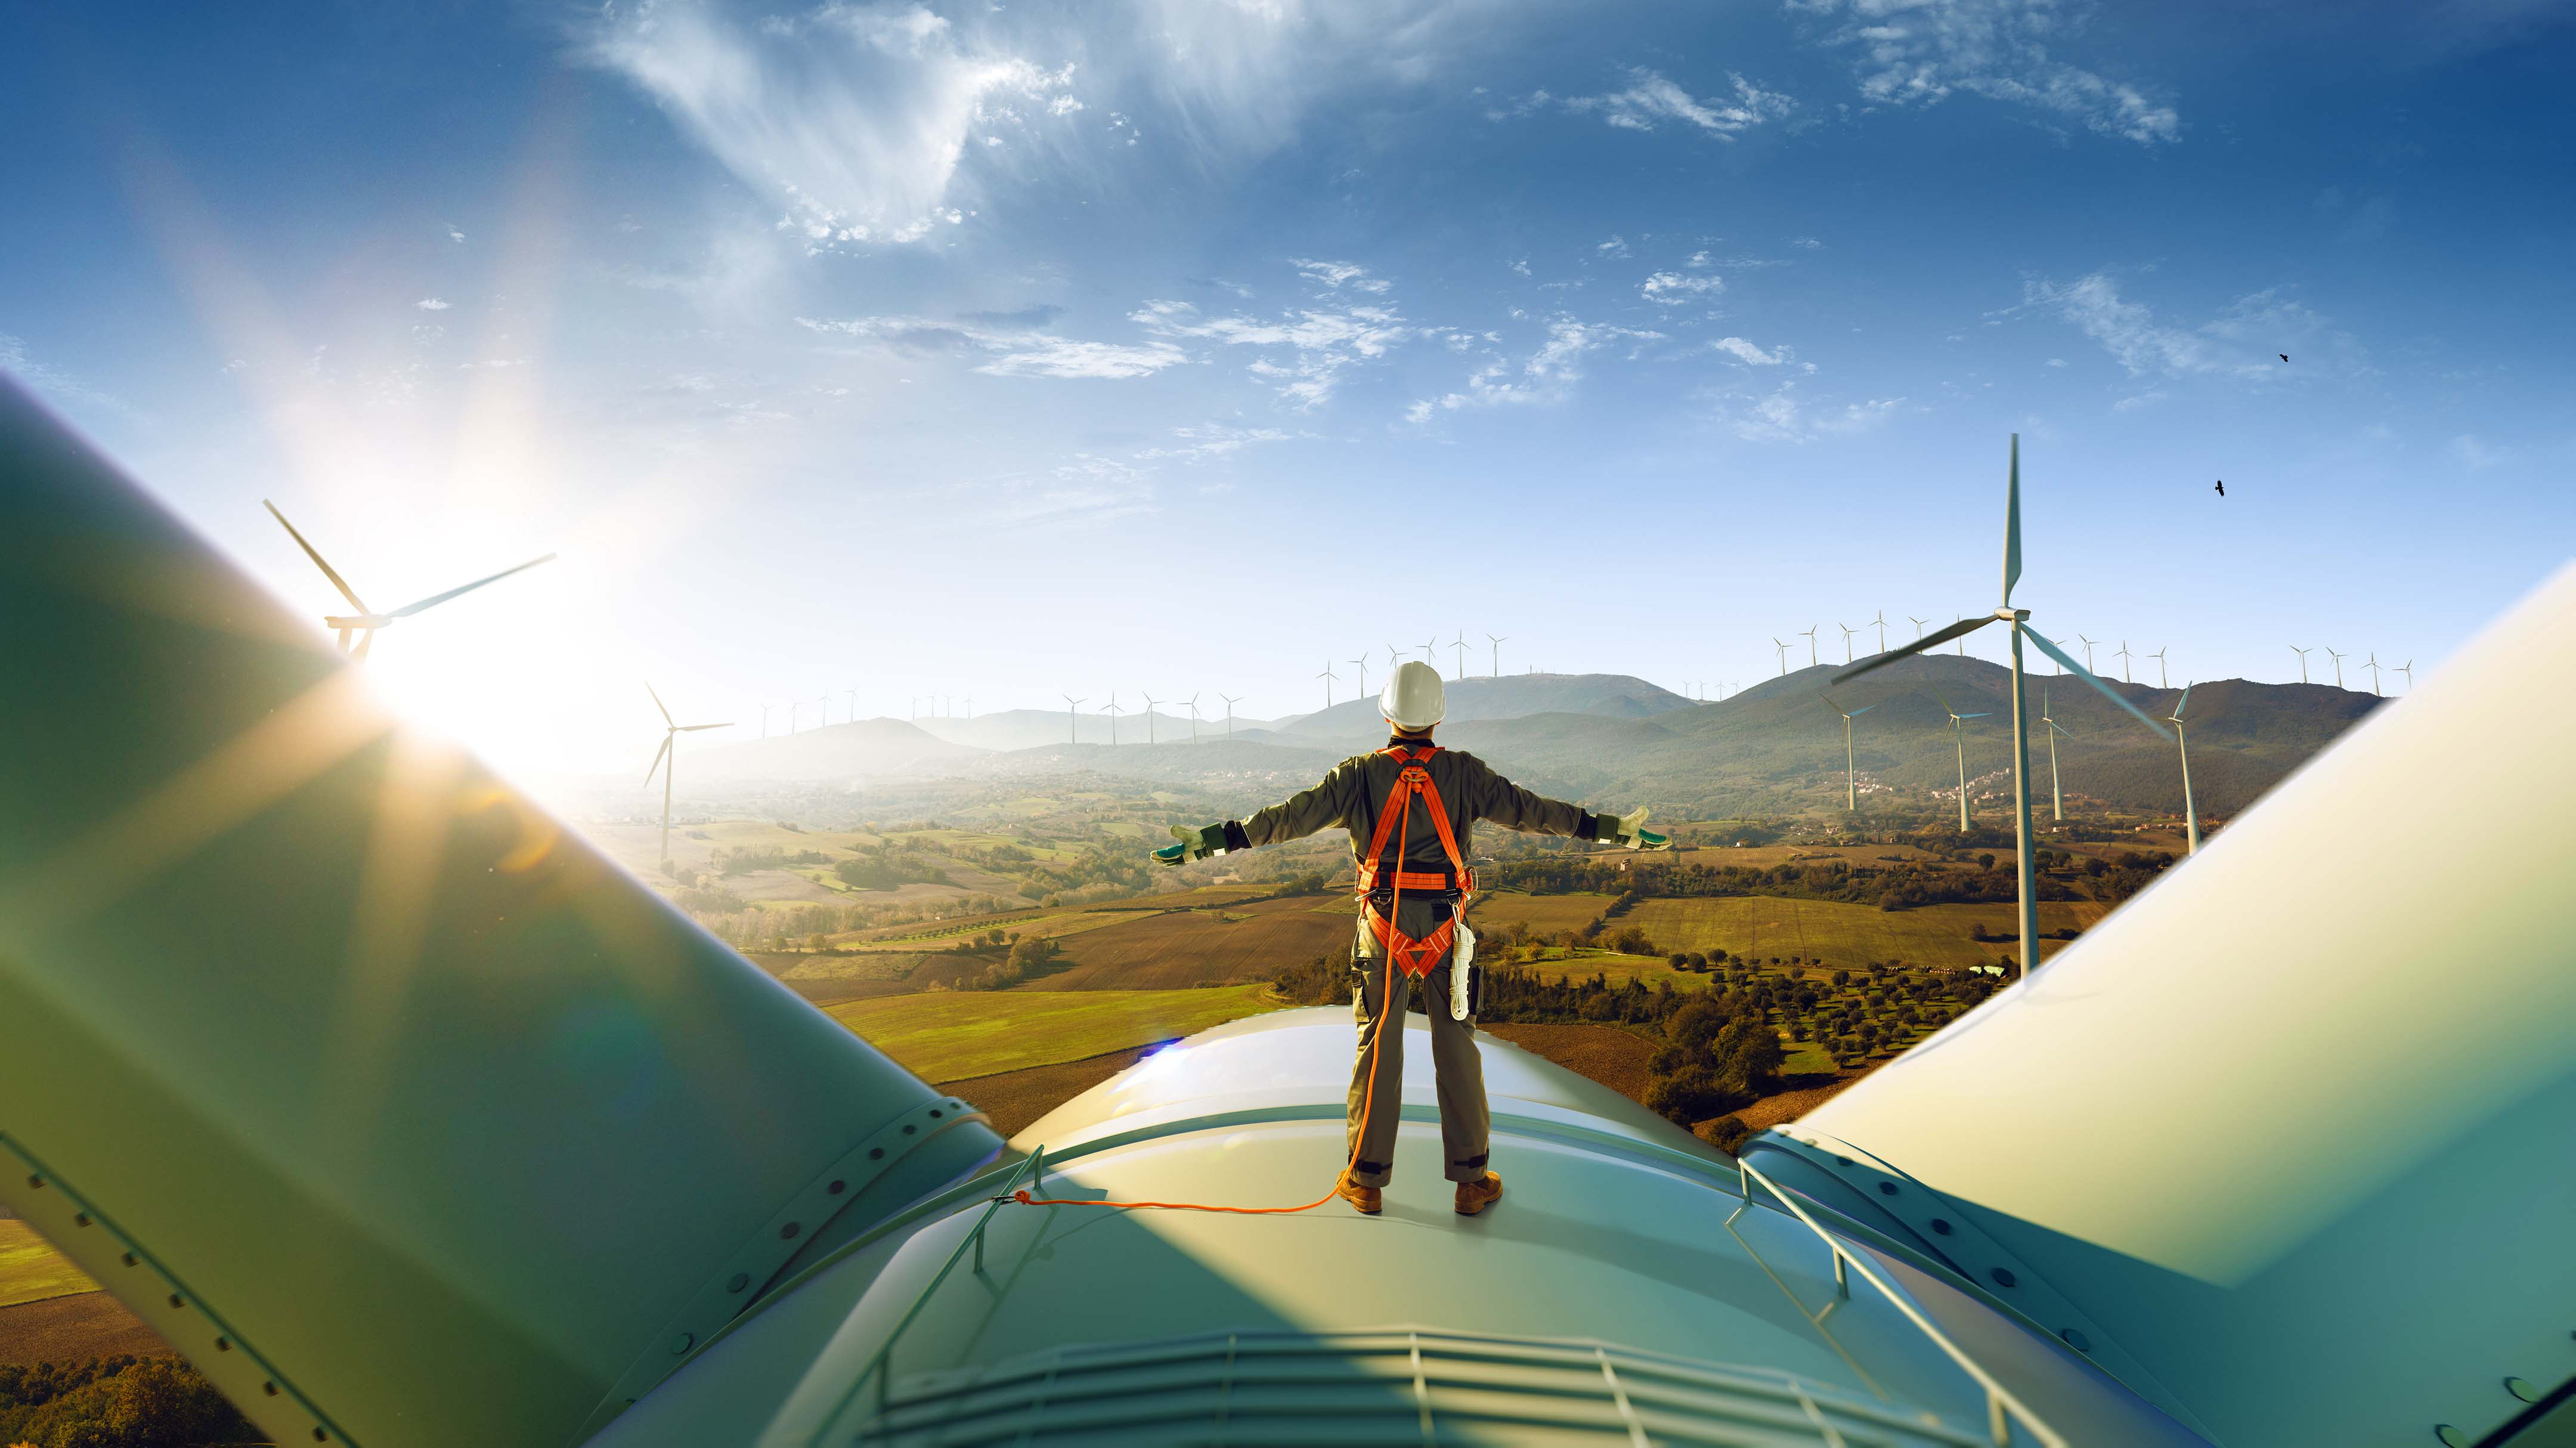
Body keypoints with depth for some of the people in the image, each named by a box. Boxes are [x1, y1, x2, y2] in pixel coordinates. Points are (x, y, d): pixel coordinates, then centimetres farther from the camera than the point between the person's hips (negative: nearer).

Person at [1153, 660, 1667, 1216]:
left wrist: (1212, 839, -6)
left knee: (1377, 1048, 9)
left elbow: (1293, 815, -8)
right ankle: (1472, 1180, 17)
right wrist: (1613, 829, 10)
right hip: (1445, 927, 0)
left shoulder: (1361, 773, -1)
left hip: (1383, 925, 0)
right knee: (1456, 1048, 10)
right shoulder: (1464, 772, 0)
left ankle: (1366, 1180, 17)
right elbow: (1528, 809, 2)